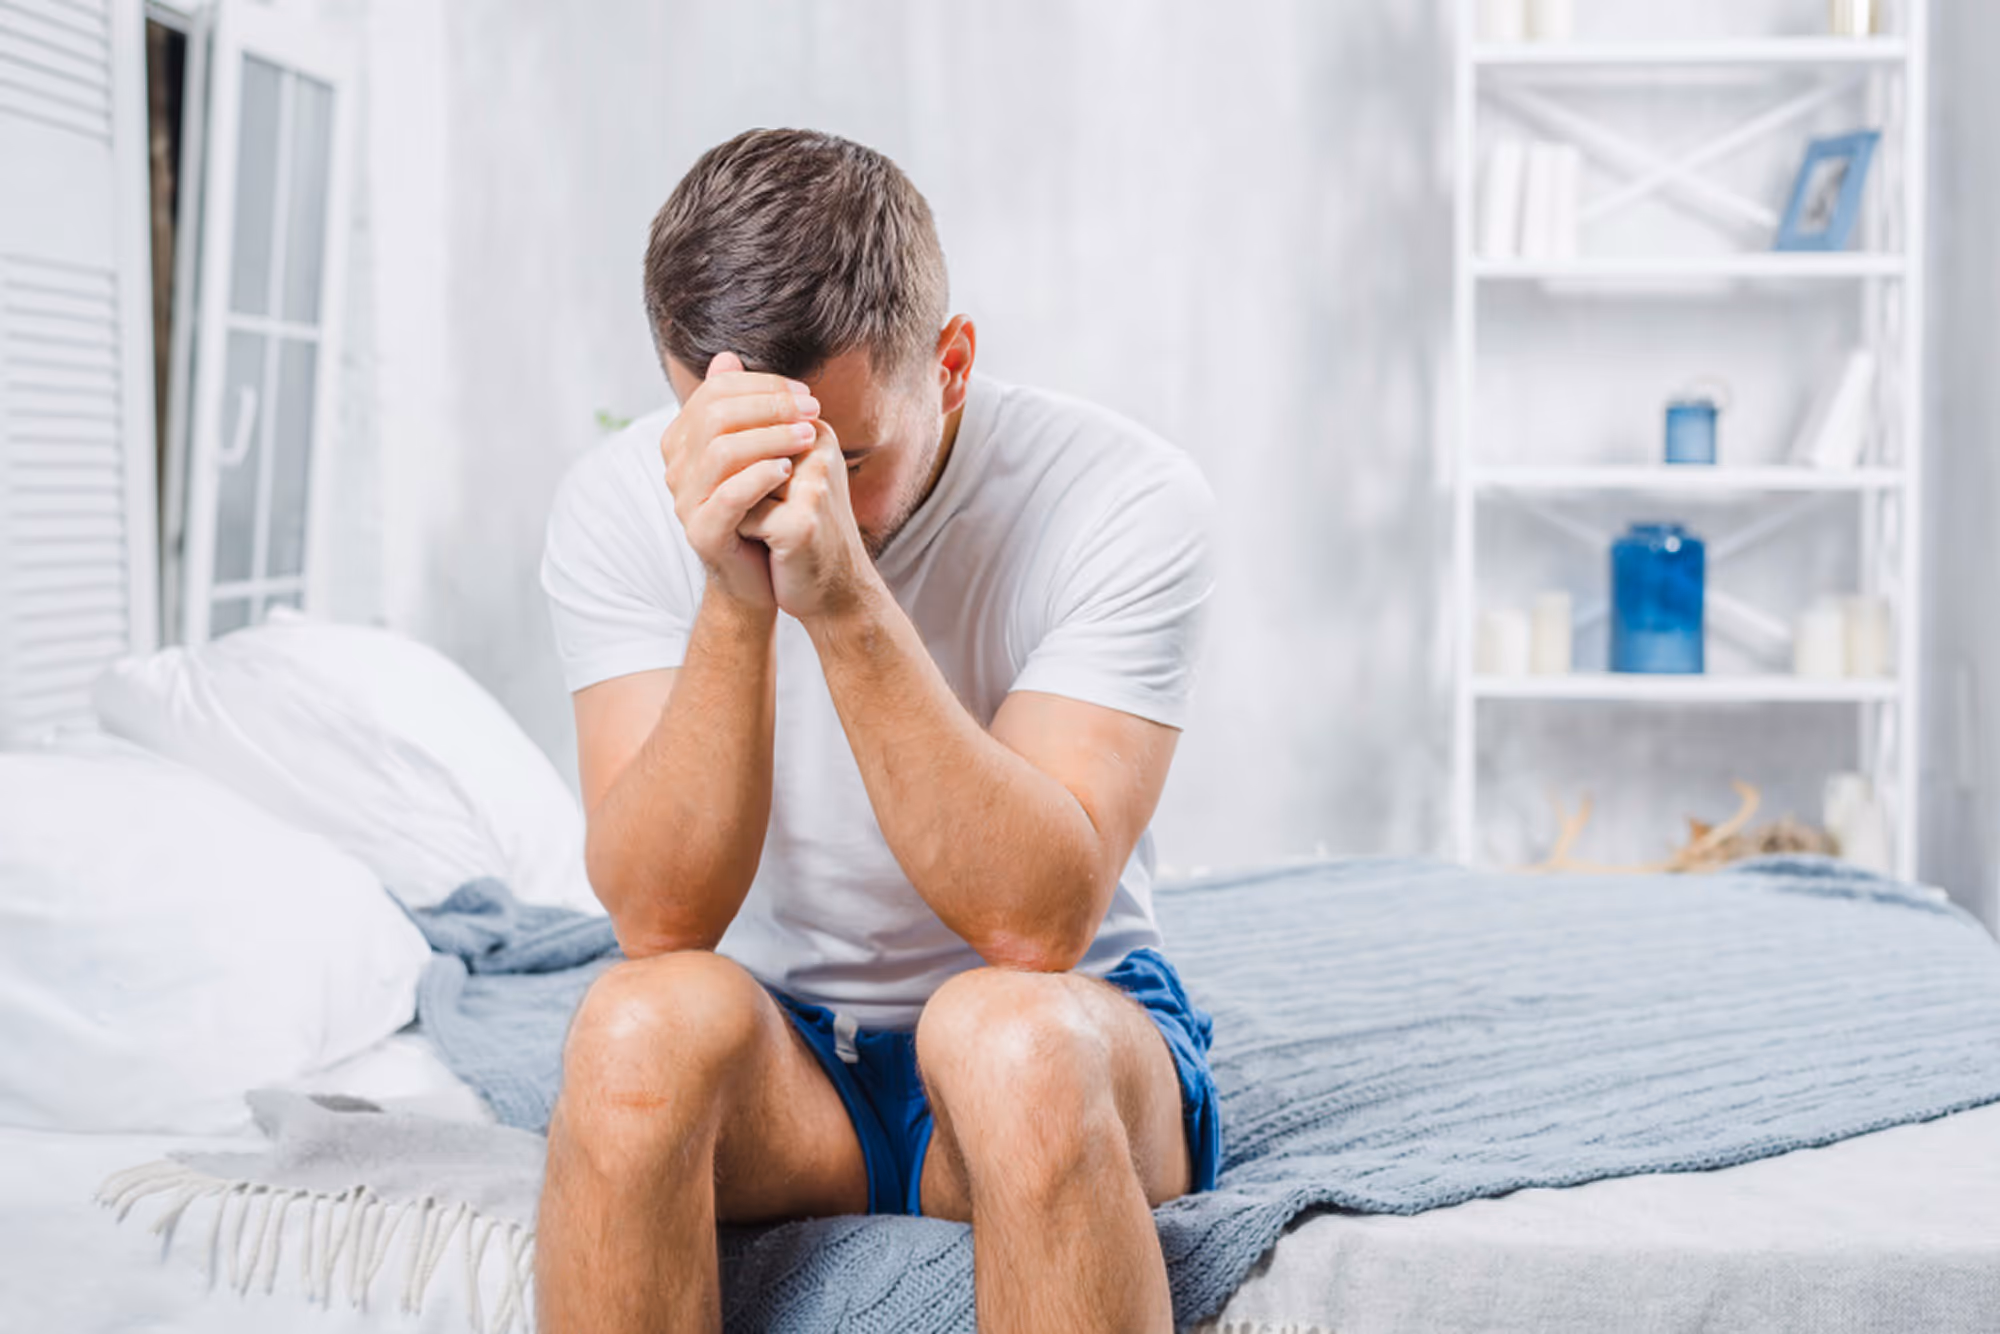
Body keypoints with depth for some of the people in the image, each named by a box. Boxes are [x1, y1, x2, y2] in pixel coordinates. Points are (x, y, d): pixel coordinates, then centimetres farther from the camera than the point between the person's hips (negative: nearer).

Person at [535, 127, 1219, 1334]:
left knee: (1005, 1031, -35)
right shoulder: (621, 506, -10)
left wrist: (846, 600, -35)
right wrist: (736, 600, -33)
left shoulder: (1127, 498, -16)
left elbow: (1038, 921, -26)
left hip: (1063, 1036, -2)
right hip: (771, 1060, 2)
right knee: (647, 1019, -31)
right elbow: (660, 919, -20)